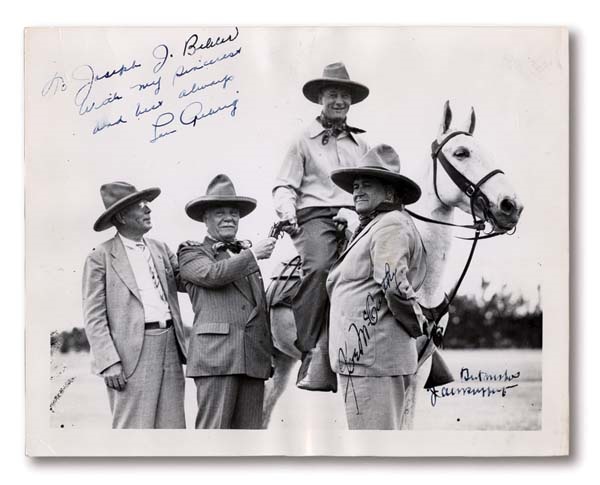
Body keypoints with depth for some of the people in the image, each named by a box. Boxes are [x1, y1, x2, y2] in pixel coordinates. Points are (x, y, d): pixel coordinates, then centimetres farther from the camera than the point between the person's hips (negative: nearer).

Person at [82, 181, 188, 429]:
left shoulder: (160, 249, 16)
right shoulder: (100, 257, 0)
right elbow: (94, 317, -4)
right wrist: (109, 362, -14)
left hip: (169, 347, 5)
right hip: (131, 354, -5)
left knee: (171, 427, 6)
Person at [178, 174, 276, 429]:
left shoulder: (246, 250, 25)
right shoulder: (191, 253, 9)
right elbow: (212, 274, -13)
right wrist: (252, 255, -6)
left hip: (254, 357, 6)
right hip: (216, 354, -5)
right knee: (213, 430, -8)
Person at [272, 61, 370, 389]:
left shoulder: (360, 144, 26)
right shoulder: (304, 141, 14)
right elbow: (284, 186, 6)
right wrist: (287, 213, -13)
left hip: (354, 217, 4)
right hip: (315, 215, -4)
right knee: (319, 267, -31)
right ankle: (309, 351, -26)